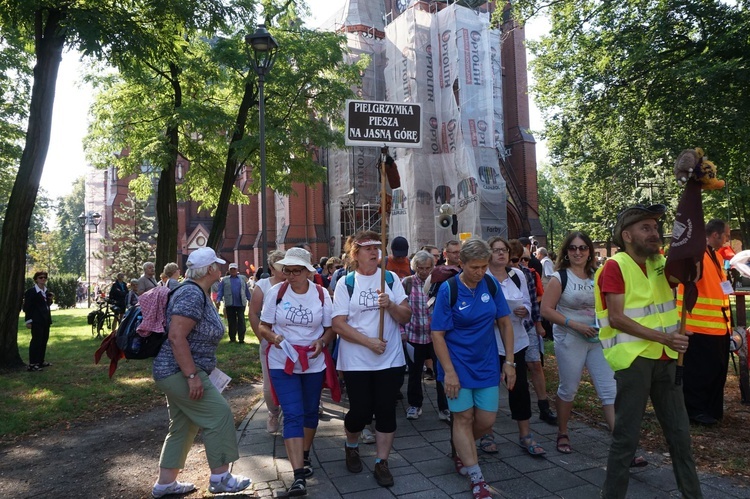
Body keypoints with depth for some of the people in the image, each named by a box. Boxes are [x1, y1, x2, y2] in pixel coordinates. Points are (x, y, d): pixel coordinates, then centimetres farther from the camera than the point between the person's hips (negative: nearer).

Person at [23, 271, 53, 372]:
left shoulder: (47, 291, 14)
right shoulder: (31, 291, -8)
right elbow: (27, 307, -10)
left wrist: (50, 300, 1)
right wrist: (28, 321, -14)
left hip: (46, 320, 8)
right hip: (36, 320, -8)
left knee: (44, 340, 11)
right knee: (36, 340, -10)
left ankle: (40, 361, 20)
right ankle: (32, 364, -7)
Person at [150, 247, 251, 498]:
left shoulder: (199, 293, 12)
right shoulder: (192, 294, -20)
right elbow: (176, 337, -27)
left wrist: (193, 372, 25)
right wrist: (192, 376, -26)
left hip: (175, 373, 10)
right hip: (179, 372, -10)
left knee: (182, 426, 16)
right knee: (219, 414, -5)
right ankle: (220, 477, 6)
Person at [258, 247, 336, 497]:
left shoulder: (321, 294, -5)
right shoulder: (275, 292, -8)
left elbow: (330, 328, 3)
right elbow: (263, 327, -1)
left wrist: (321, 342, -18)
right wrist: (273, 337, -23)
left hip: (314, 363, 2)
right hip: (282, 364, -2)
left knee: (310, 412, 17)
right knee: (293, 416, -9)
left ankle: (305, 455, 40)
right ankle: (298, 476, -8)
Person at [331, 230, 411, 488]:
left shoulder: (391, 278, 2)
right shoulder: (345, 283, -5)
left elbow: (406, 317, 0)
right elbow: (338, 324, -10)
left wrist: (391, 305, -20)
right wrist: (369, 342, -19)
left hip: (390, 359, 2)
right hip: (356, 362, -2)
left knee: (386, 411, 4)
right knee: (361, 411, 5)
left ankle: (381, 463, 21)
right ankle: (351, 446, 36)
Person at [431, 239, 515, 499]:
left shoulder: (491, 284, -4)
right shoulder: (448, 289, -15)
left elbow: (505, 323, 4)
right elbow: (437, 334, -13)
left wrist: (509, 362, 1)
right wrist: (449, 371, -16)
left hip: (487, 364, 4)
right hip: (458, 364, -4)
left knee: (486, 420, 7)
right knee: (464, 417, 3)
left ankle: (461, 450, 37)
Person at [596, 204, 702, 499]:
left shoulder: (660, 263, 12)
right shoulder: (615, 266, -10)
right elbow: (616, 318, -16)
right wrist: (664, 337, -20)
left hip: (665, 358, 7)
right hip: (633, 358, -7)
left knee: (679, 431, 16)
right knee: (627, 434, 1)